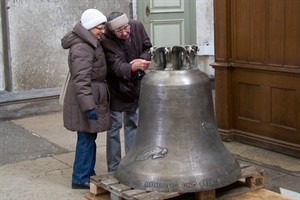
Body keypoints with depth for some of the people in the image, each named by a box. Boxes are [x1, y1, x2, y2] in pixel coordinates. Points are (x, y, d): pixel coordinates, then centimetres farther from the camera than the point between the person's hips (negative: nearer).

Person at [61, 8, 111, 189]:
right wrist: (88, 106, -30)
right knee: (86, 139, -3)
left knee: (89, 138, 16)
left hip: (93, 98, 10)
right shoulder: (82, 49, -20)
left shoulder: (92, 44, 14)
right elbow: (81, 80, -26)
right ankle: (80, 179, 8)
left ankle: (88, 173, 28)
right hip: (86, 100, -10)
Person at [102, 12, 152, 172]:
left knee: (133, 124, 15)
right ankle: (113, 169, 10)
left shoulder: (137, 27, -13)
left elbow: (148, 49, -1)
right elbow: (117, 66, -34)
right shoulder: (106, 40, -27)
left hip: (135, 85, 5)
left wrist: (141, 61, -21)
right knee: (114, 126, 0)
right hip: (116, 89, -5)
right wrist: (133, 67, -54)